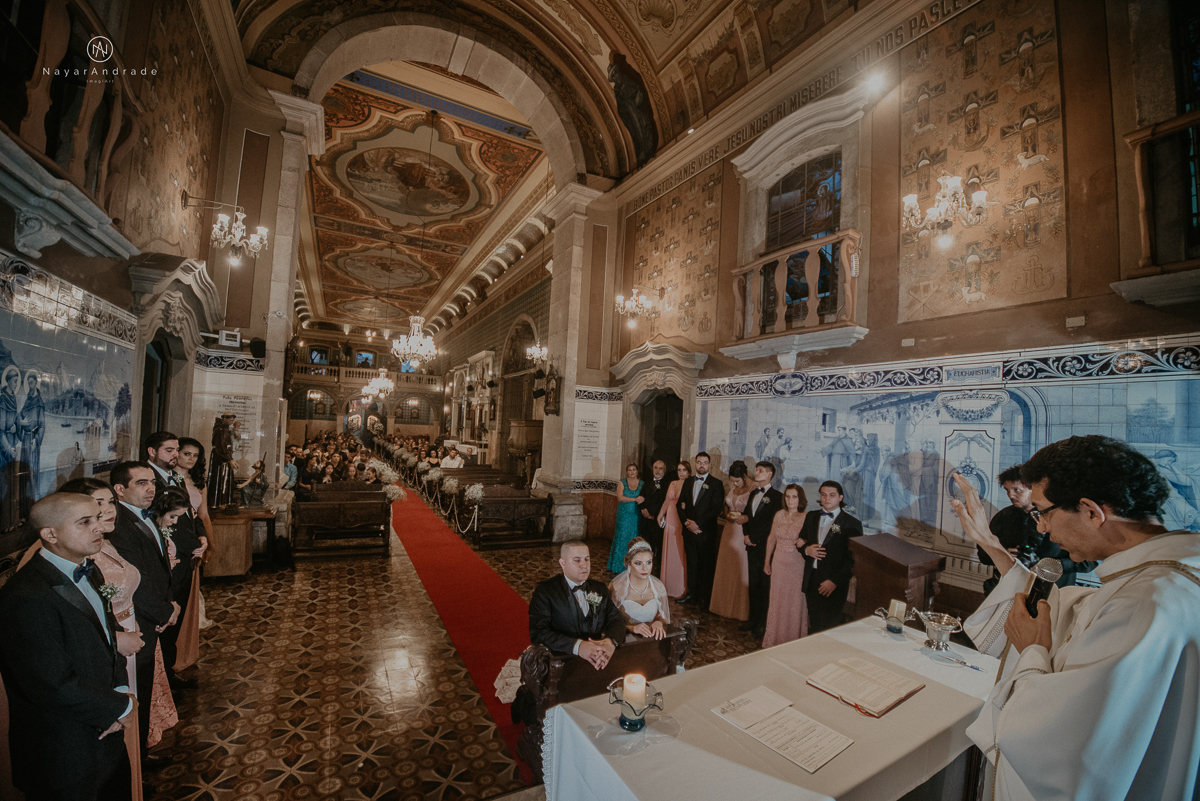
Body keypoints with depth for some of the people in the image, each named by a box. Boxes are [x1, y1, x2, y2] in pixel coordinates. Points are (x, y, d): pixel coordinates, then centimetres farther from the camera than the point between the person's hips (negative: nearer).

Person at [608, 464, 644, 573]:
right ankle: (620, 566, 11)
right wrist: (635, 499, -16)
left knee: (634, 539, 3)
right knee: (622, 537, 1)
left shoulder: (642, 483, 5)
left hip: (636, 515, 1)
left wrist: (641, 500, -22)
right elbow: (620, 497, -10)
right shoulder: (623, 482, 0)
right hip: (624, 515, -1)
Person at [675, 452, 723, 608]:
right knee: (692, 564, 14)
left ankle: (705, 599, 15)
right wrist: (686, 522, -5)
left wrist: (698, 524, -14)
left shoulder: (716, 483, -5)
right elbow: (681, 504, 10)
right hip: (689, 531, 5)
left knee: (706, 566, 4)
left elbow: (716, 509, -12)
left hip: (706, 531, -4)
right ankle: (692, 594, 26)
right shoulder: (687, 482, 11)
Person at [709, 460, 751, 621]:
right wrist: (728, 515, 2)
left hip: (744, 533, -7)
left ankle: (740, 609, 18)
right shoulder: (732, 488, 8)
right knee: (725, 569, 14)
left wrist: (744, 518, -23)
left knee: (740, 570, 2)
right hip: (730, 531, 7)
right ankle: (724, 604, 29)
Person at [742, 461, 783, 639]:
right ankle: (754, 619, 26)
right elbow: (746, 515, 18)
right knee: (753, 583, 14)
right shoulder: (753, 494, 13)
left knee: (765, 585, 4)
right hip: (752, 545, 7)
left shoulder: (776, 496, -11)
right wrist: (746, 535, 3)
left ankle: (763, 623, 16)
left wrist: (753, 537, -13)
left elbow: (772, 523, -17)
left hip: (766, 547, -7)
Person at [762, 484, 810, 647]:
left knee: (795, 602, 9)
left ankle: (794, 641, 29)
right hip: (778, 564, 4)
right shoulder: (779, 514, 1)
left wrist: (804, 544, -29)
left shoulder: (807, 518, -12)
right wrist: (767, 562, 13)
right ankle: (775, 638, 33)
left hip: (797, 566, -4)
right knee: (777, 601, 15)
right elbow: (771, 539, 9)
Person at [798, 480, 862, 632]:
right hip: (811, 579, 4)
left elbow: (853, 558, -10)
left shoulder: (852, 523, -8)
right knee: (814, 624, 12)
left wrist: (835, 581, -15)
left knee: (830, 625, 5)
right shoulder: (811, 517, 8)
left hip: (834, 583, -4)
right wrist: (807, 549, -7)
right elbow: (801, 542, 17)